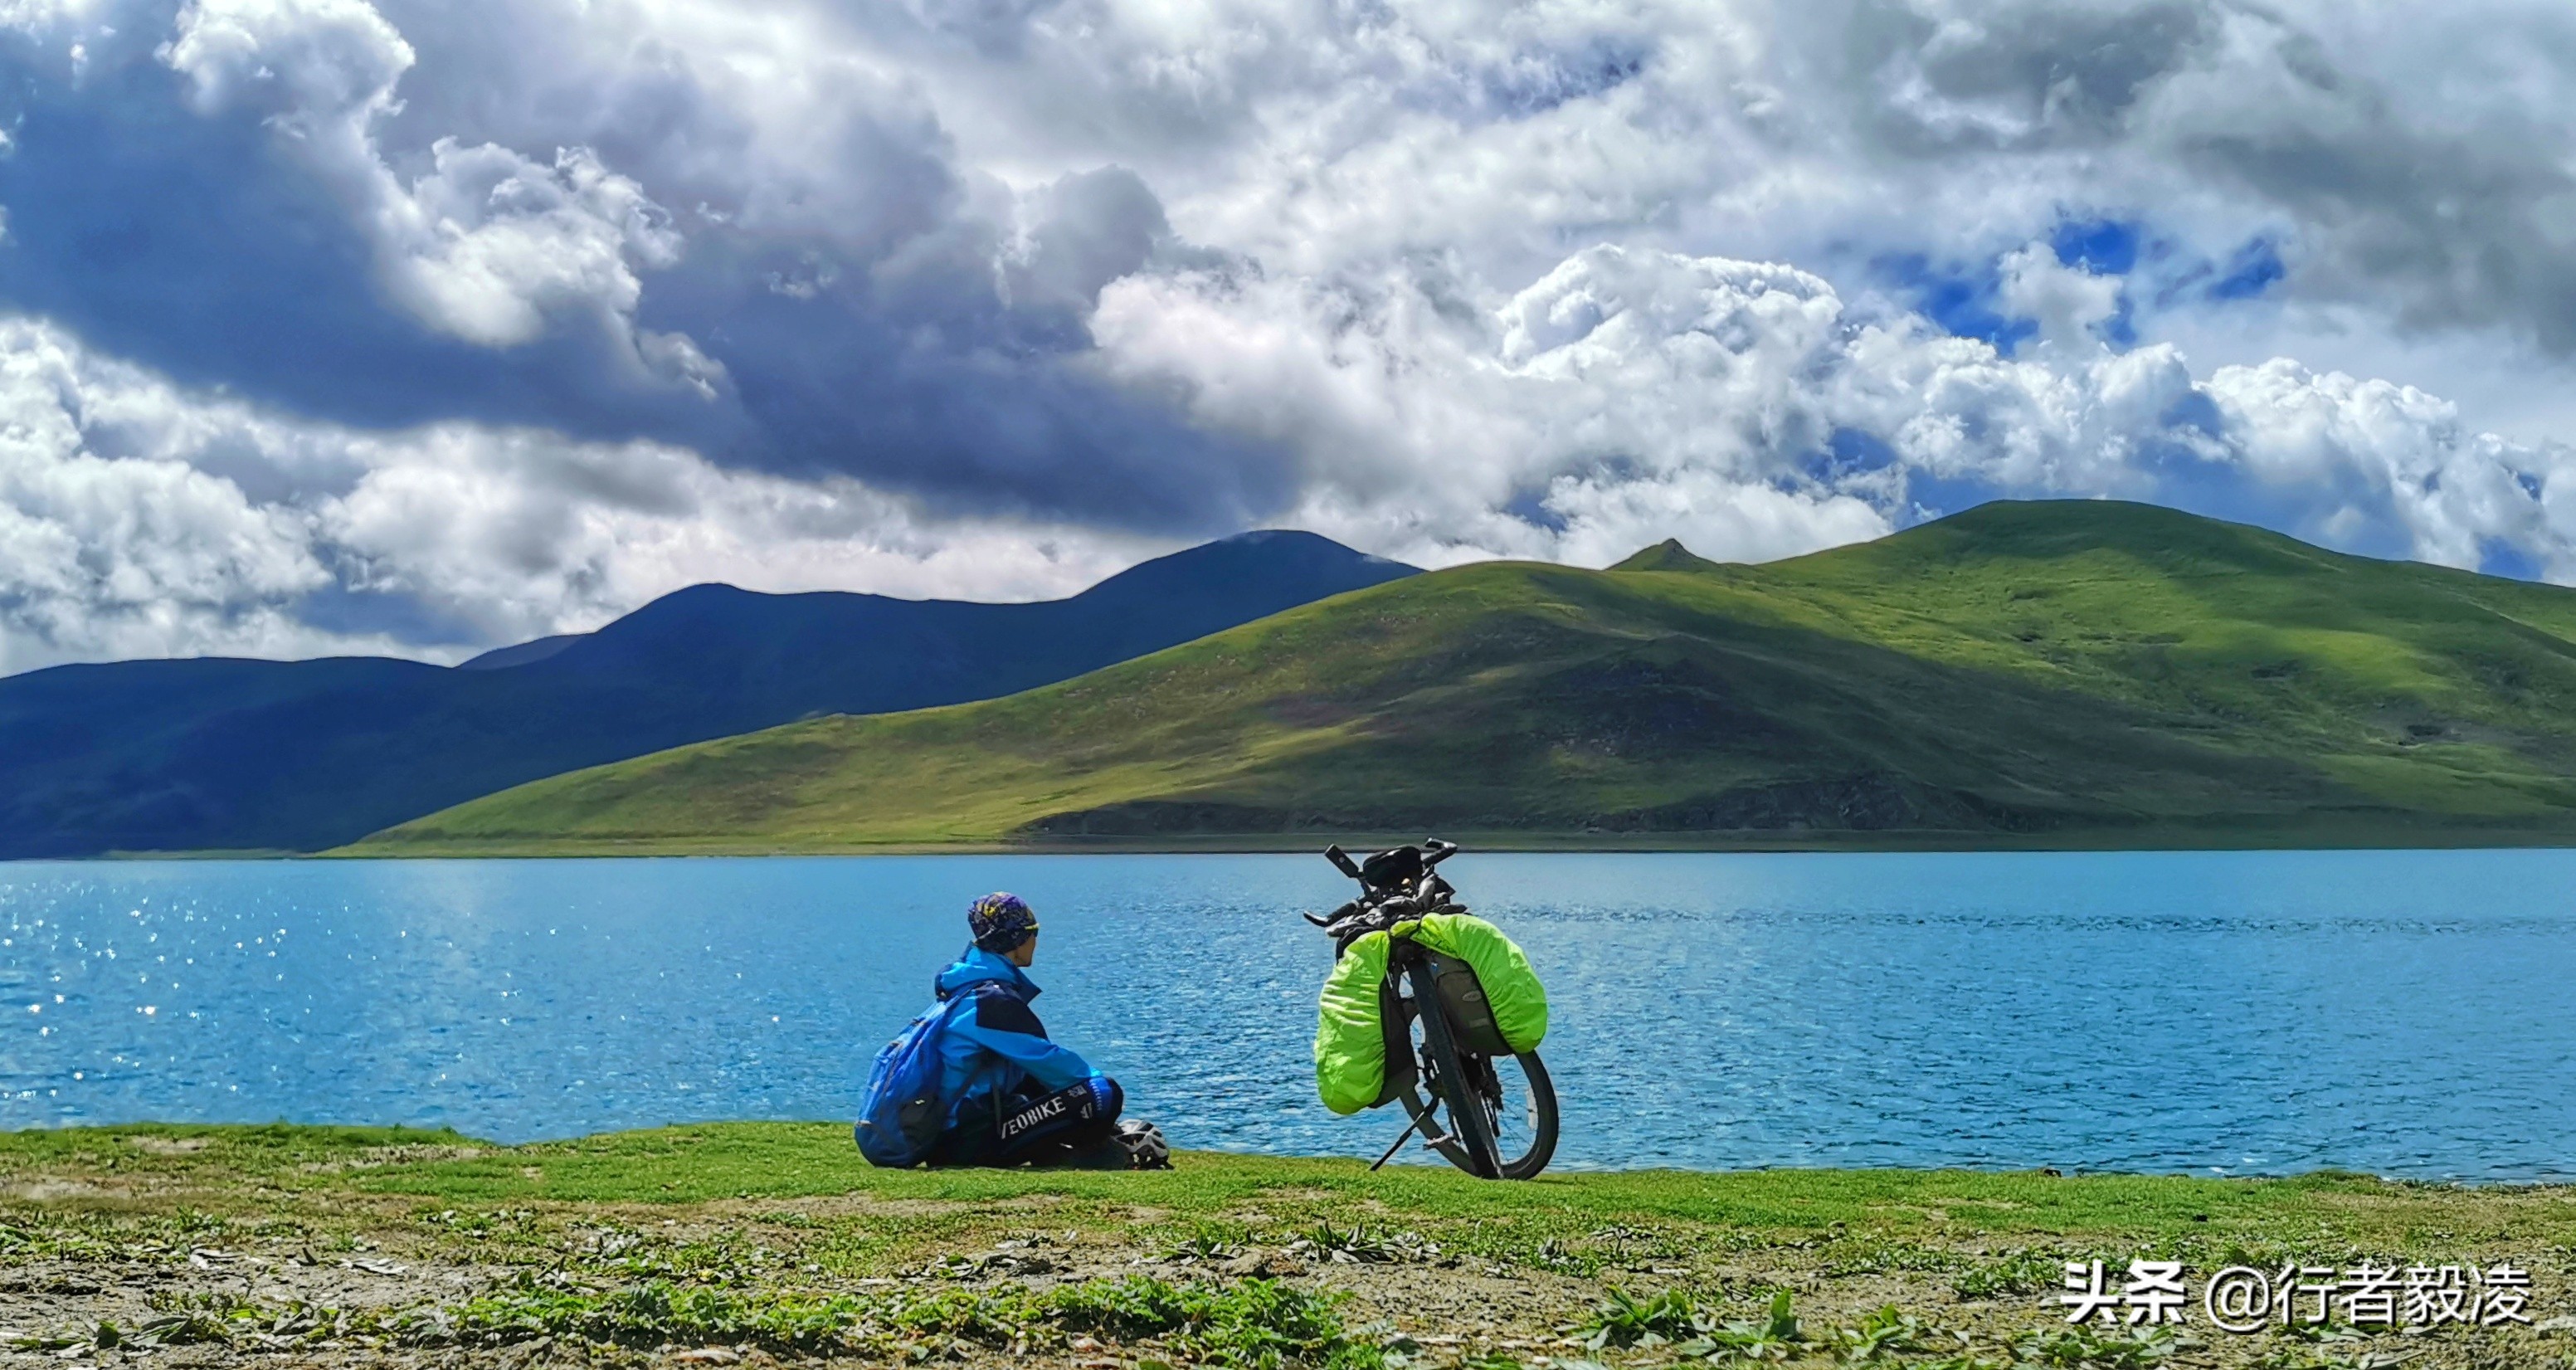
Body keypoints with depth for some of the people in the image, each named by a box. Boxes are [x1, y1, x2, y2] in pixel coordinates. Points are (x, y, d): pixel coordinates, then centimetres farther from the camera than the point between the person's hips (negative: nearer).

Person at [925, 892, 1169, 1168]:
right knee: (1103, 1095, -19)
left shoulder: (965, 988, 14)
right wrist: (1098, 1082, 3)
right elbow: (1047, 1059, -12)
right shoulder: (992, 999, -16)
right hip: (974, 1142, -11)